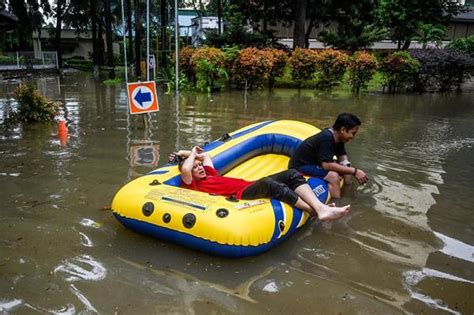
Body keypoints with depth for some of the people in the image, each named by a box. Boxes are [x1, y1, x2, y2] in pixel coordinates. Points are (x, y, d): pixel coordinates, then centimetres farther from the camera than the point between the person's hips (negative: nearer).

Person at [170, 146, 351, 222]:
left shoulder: (209, 174, 29)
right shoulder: (193, 185, 6)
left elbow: (206, 156, 45)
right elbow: (185, 169, -14)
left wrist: (183, 152, 39)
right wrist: (192, 153, 5)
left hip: (251, 185, 9)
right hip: (241, 194, -9)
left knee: (292, 174, -9)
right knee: (270, 183, -38)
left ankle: (321, 208, -27)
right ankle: (315, 212, -29)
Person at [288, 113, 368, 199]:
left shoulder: (337, 137, -1)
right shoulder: (326, 138, -28)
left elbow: (342, 158, 3)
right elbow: (326, 165, -35)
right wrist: (354, 171, -31)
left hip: (315, 162, 9)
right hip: (300, 166, -9)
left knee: (348, 169, 1)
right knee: (333, 176, -29)